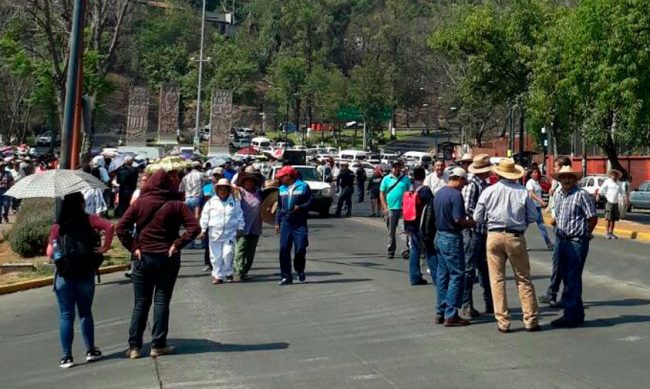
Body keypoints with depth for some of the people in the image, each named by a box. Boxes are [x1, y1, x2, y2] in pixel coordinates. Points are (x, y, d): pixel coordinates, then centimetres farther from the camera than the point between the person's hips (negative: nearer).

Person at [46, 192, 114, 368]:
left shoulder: (58, 225, -2)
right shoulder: (89, 220, -3)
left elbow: (50, 252, -3)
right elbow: (109, 226, -18)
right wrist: (105, 247, -9)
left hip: (64, 276, 0)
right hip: (86, 274, 0)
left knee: (66, 315, 6)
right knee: (86, 313, 15)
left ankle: (67, 356, 7)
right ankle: (91, 351, 17)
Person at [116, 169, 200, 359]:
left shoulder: (139, 203, -2)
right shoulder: (176, 205, -5)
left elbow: (121, 228, -8)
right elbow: (194, 227, -14)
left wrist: (133, 247, -5)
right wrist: (177, 245, -10)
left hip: (143, 257, 1)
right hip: (168, 258, -1)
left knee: (141, 302, 9)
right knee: (162, 301, 7)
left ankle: (134, 346, 10)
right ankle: (158, 345, 8)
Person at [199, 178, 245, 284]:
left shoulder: (234, 201, 6)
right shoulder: (211, 202, 4)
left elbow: (239, 215, 9)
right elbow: (205, 217, 6)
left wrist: (240, 228, 5)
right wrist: (203, 230, 3)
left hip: (230, 233, -1)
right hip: (215, 233, 1)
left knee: (228, 253, -10)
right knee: (215, 256, 2)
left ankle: (228, 273, 11)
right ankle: (217, 276, 13)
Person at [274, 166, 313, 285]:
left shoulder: (303, 186, 1)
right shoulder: (281, 189, 16)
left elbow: (311, 201, -2)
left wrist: (300, 207, -18)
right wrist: (277, 222, 14)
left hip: (300, 223, -4)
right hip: (286, 223, 4)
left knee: (300, 248, -8)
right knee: (284, 249, -3)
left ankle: (300, 270, 19)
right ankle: (286, 276, 3)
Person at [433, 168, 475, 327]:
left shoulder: (439, 193, 11)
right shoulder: (456, 194, -16)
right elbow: (458, 220, -23)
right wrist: (469, 223, -3)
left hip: (439, 235, 9)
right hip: (452, 238, -9)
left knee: (442, 276, 13)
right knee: (457, 276, -3)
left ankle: (440, 312, 19)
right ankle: (451, 315, -3)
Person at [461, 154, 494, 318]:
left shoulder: (483, 184, 13)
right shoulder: (471, 184, -14)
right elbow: (467, 208, -22)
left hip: (483, 231, 9)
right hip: (473, 231, -9)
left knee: (484, 268, 14)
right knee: (469, 268, -1)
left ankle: (490, 304, 23)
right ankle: (467, 306, 6)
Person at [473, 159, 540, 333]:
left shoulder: (488, 191, -2)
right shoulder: (522, 191, -4)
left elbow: (477, 218, 3)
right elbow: (533, 217, 0)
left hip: (494, 236, 0)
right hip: (516, 237, 0)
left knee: (497, 280, 6)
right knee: (524, 279, 9)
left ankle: (503, 322, 7)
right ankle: (531, 320, 13)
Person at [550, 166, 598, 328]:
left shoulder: (581, 195, -10)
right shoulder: (558, 195, 12)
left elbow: (593, 218, -7)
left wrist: (584, 234, 2)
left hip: (576, 242, -8)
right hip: (561, 240, 8)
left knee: (573, 279, -5)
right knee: (566, 277, 13)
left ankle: (571, 316, 0)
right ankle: (577, 313, 24)